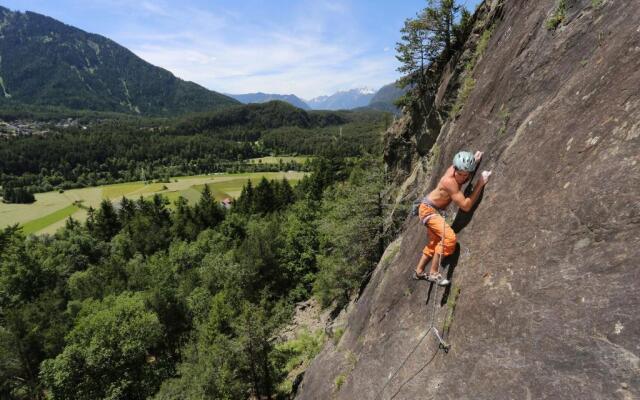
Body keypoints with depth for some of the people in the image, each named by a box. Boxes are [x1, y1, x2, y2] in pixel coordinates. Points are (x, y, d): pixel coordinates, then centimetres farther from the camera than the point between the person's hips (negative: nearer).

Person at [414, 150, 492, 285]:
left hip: (433, 210, 10)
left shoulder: (455, 168, -10)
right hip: (428, 209, -10)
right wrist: (480, 183, -30)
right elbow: (466, 206, -31)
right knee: (449, 237, -24)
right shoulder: (449, 181, -32)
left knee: (435, 243, 18)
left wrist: (474, 161, 4)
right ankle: (433, 273, -13)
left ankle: (419, 271, 31)